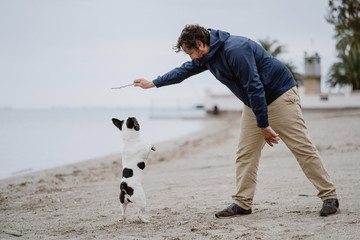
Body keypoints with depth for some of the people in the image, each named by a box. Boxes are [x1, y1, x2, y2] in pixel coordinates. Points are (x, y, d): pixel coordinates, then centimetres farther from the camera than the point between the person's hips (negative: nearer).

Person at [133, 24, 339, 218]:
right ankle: (242, 203, 6)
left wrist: (264, 125, -23)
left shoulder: (235, 50, -27)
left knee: (302, 148, -10)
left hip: (280, 95, -9)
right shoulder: (208, 57, 3)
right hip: (254, 103, 9)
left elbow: (254, 87, -27)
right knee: (246, 153, 3)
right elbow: (185, 71, 21)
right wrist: (153, 83, 26)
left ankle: (329, 197, -5)